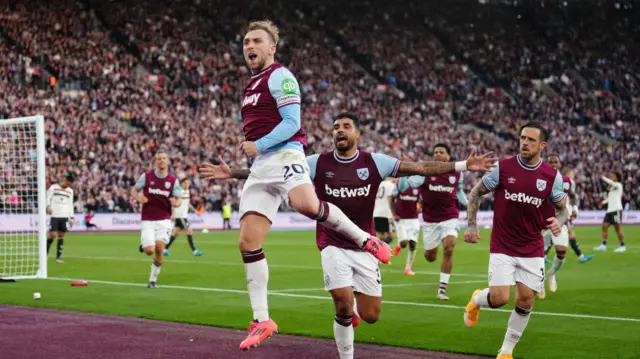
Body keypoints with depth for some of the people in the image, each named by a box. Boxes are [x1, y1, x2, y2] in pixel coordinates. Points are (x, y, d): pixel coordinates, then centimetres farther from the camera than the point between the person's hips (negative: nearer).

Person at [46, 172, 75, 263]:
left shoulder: (70, 191, 14)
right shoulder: (53, 187, 1)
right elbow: (47, 198, 0)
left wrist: (71, 218, 13)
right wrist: (48, 206, -20)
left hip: (64, 216, 4)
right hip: (54, 216, -4)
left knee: (61, 236, 2)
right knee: (52, 235, -11)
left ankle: (58, 257, 5)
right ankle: (44, 254, 8)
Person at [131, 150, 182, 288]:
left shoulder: (173, 180, 0)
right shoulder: (146, 176, -3)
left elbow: (178, 199, 6)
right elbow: (134, 190, 7)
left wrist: (176, 203, -18)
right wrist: (139, 198, -15)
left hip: (164, 220, 1)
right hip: (148, 220, -1)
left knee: (159, 248, -12)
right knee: (149, 251, -12)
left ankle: (153, 279, 6)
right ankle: (144, 245, 27)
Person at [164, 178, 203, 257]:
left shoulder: (187, 191, 13)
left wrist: (195, 211, 20)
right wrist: (173, 214, -23)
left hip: (184, 215, 9)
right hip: (180, 215, -9)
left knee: (176, 233, 12)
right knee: (189, 231, -11)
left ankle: (165, 249, 18)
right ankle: (194, 250, -9)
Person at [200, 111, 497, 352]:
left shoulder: (374, 162, -4)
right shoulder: (318, 163, -5)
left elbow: (419, 167, -7)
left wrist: (463, 165, -13)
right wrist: (232, 173, -12)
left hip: (364, 246, 2)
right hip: (333, 244, -1)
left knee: (370, 315, 2)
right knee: (344, 307, -14)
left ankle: (348, 305, 39)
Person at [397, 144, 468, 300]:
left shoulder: (456, 174, -2)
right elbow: (403, 186, -21)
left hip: (449, 219, 0)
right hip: (430, 220, 0)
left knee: (448, 249, -21)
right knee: (430, 257, 8)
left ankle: (442, 289, -11)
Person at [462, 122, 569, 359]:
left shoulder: (552, 176, -4)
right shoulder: (502, 168, -8)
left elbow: (562, 209, 8)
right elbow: (475, 193, 4)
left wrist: (558, 221, -15)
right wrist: (471, 226, -3)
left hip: (532, 250, 2)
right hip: (502, 247, -2)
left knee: (526, 300, 0)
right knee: (500, 298, -11)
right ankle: (477, 299, 26)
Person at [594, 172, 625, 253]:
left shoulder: (618, 185, -4)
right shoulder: (612, 187, 21)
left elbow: (611, 183, -25)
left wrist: (603, 178, -18)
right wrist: (604, 202, 19)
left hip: (616, 209, -8)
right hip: (609, 210, 9)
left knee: (618, 228, -6)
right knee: (604, 226, -1)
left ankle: (622, 246, 2)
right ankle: (603, 245, -4)